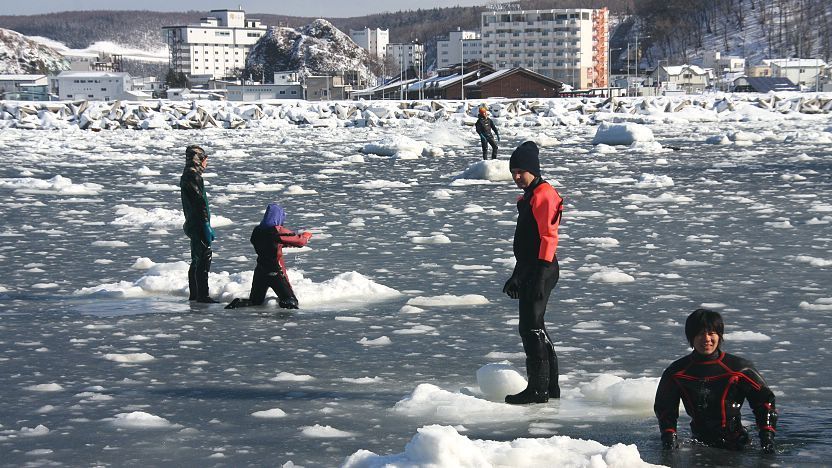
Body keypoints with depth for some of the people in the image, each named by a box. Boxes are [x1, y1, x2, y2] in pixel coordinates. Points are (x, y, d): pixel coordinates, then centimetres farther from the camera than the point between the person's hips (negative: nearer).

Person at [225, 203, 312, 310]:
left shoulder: (257, 231, 3)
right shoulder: (278, 231, -15)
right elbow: (300, 241, -8)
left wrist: (285, 243, 26)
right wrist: (306, 235, 14)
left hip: (260, 272, 5)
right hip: (275, 273, -5)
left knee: (255, 301, 20)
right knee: (291, 301, 3)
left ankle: (237, 303, -10)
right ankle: (284, 304, -32)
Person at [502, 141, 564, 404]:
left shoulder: (543, 194, -13)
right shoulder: (529, 196, 19)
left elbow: (548, 237, -19)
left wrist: (541, 275, -23)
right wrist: (517, 276, 27)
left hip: (541, 271, -11)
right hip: (530, 270, 11)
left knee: (531, 328, -10)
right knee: (534, 327, 14)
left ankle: (538, 389, -7)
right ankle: (550, 387, 21)